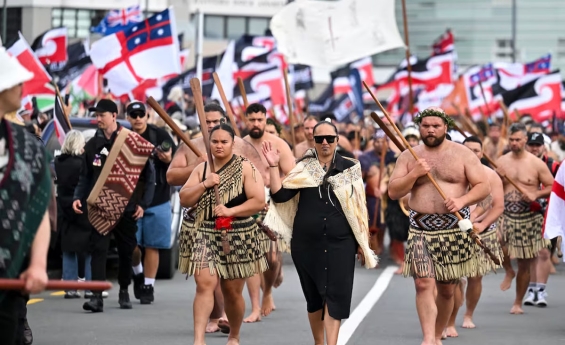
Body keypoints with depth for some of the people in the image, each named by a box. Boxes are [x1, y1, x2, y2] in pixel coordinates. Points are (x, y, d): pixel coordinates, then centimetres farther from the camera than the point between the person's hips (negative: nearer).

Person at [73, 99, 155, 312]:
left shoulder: (132, 142, -5)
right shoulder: (93, 144, 7)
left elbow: (148, 174, -1)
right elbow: (87, 176, 14)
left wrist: (143, 203, -4)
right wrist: (78, 197, 0)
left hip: (126, 207, -2)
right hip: (100, 207, 2)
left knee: (126, 251, 9)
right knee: (98, 250, -9)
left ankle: (124, 292, 26)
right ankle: (97, 296, -15)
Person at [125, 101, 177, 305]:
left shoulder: (160, 136, -1)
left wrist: (169, 160, -18)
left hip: (157, 201, -1)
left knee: (152, 246, 3)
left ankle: (148, 286, 12)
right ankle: (138, 273, 29)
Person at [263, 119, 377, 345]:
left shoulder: (350, 168, 4)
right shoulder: (303, 168, 5)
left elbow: (358, 207, 7)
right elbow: (279, 195, -4)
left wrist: (361, 242, 6)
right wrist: (274, 167, -12)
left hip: (340, 243, -1)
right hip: (306, 243, 1)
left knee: (336, 294, -10)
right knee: (313, 295, 9)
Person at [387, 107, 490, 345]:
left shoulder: (463, 154, 2)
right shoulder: (408, 157, 7)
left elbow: (483, 187, -1)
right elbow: (393, 192, 3)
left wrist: (462, 201, -19)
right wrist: (414, 174, -12)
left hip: (455, 227, 0)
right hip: (421, 228, 0)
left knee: (446, 289, 9)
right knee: (424, 284, -16)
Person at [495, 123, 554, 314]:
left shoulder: (536, 164, -6)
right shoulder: (501, 162, 3)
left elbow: (553, 187, -2)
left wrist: (536, 194, -18)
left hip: (529, 218, -1)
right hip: (505, 214, 1)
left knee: (525, 264, 6)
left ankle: (518, 303, 24)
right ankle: (508, 271, 4)